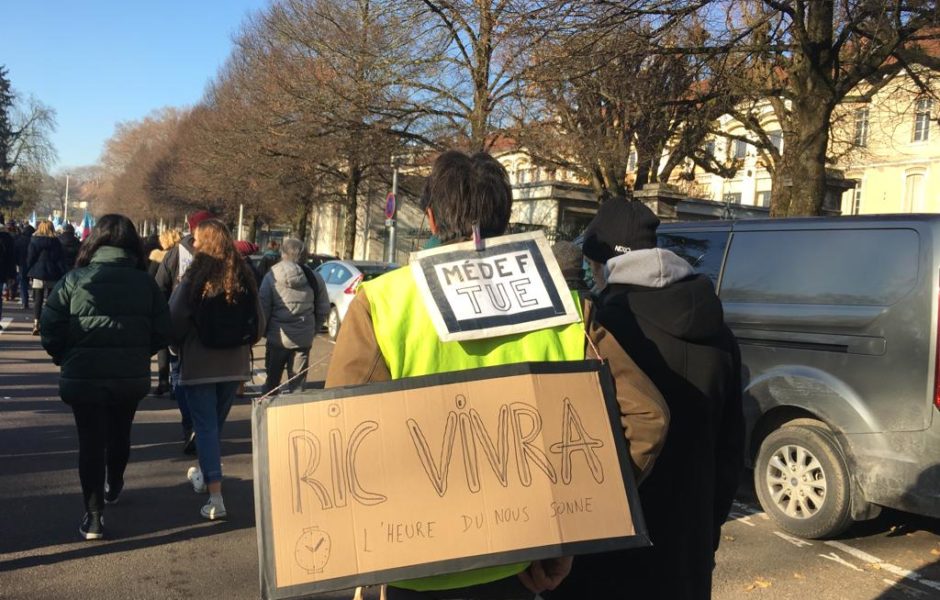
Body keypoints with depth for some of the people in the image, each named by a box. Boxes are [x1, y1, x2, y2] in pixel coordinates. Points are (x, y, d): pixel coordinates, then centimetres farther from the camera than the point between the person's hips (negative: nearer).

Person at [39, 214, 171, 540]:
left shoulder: (75, 279, -8)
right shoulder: (145, 282, -2)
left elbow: (50, 329, -9)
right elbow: (162, 333, -3)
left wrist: (66, 359, 7)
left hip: (84, 377, -2)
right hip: (131, 377, 3)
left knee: (91, 442, 7)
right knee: (119, 434, 24)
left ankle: (94, 516, 4)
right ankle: (113, 488, 47)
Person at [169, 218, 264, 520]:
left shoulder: (194, 278, -13)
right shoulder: (243, 278, 0)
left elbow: (174, 321, -13)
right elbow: (259, 324, 3)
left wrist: (179, 345, 6)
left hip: (198, 364, -4)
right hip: (234, 365, 4)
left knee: (205, 426, 1)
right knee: (215, 424, 21)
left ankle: (215, 497, -6)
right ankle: (205, 474, 40)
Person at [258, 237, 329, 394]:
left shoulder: (271, 277, -8)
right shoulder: (314, 278, -1)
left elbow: (263, 308, -7)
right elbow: (323, 309, 3)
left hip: (278, 337, -1)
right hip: (304, 338, 1)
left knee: (272, 381, 14)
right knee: (298, 384, 9)